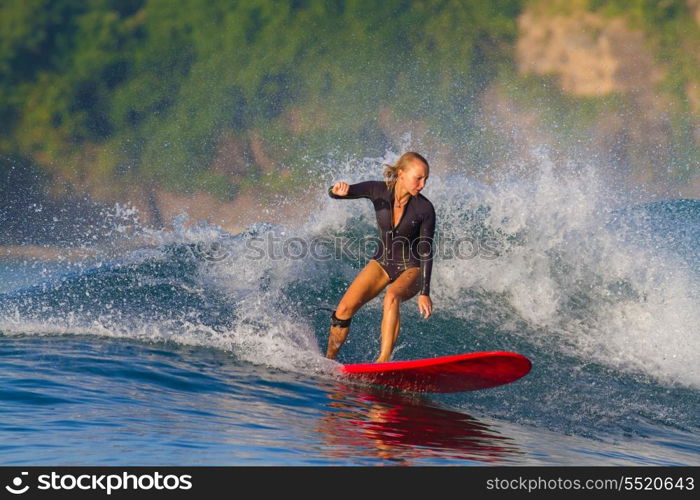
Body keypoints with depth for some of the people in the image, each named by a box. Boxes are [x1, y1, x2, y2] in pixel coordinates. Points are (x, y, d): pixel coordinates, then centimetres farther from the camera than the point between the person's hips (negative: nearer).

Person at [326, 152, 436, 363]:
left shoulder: (425, 209, -18)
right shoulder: (379, 190, -12)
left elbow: (426, 252, -14)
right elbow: (334, 194, -10)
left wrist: (424, 292, -18)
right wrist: (338, 190, -36)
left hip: (411, 268, -3)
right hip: (382, 263, 3)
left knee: (392, 296, -36)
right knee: (344, 309, -12)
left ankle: (383, 360, -39)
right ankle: (328, 361, 6)